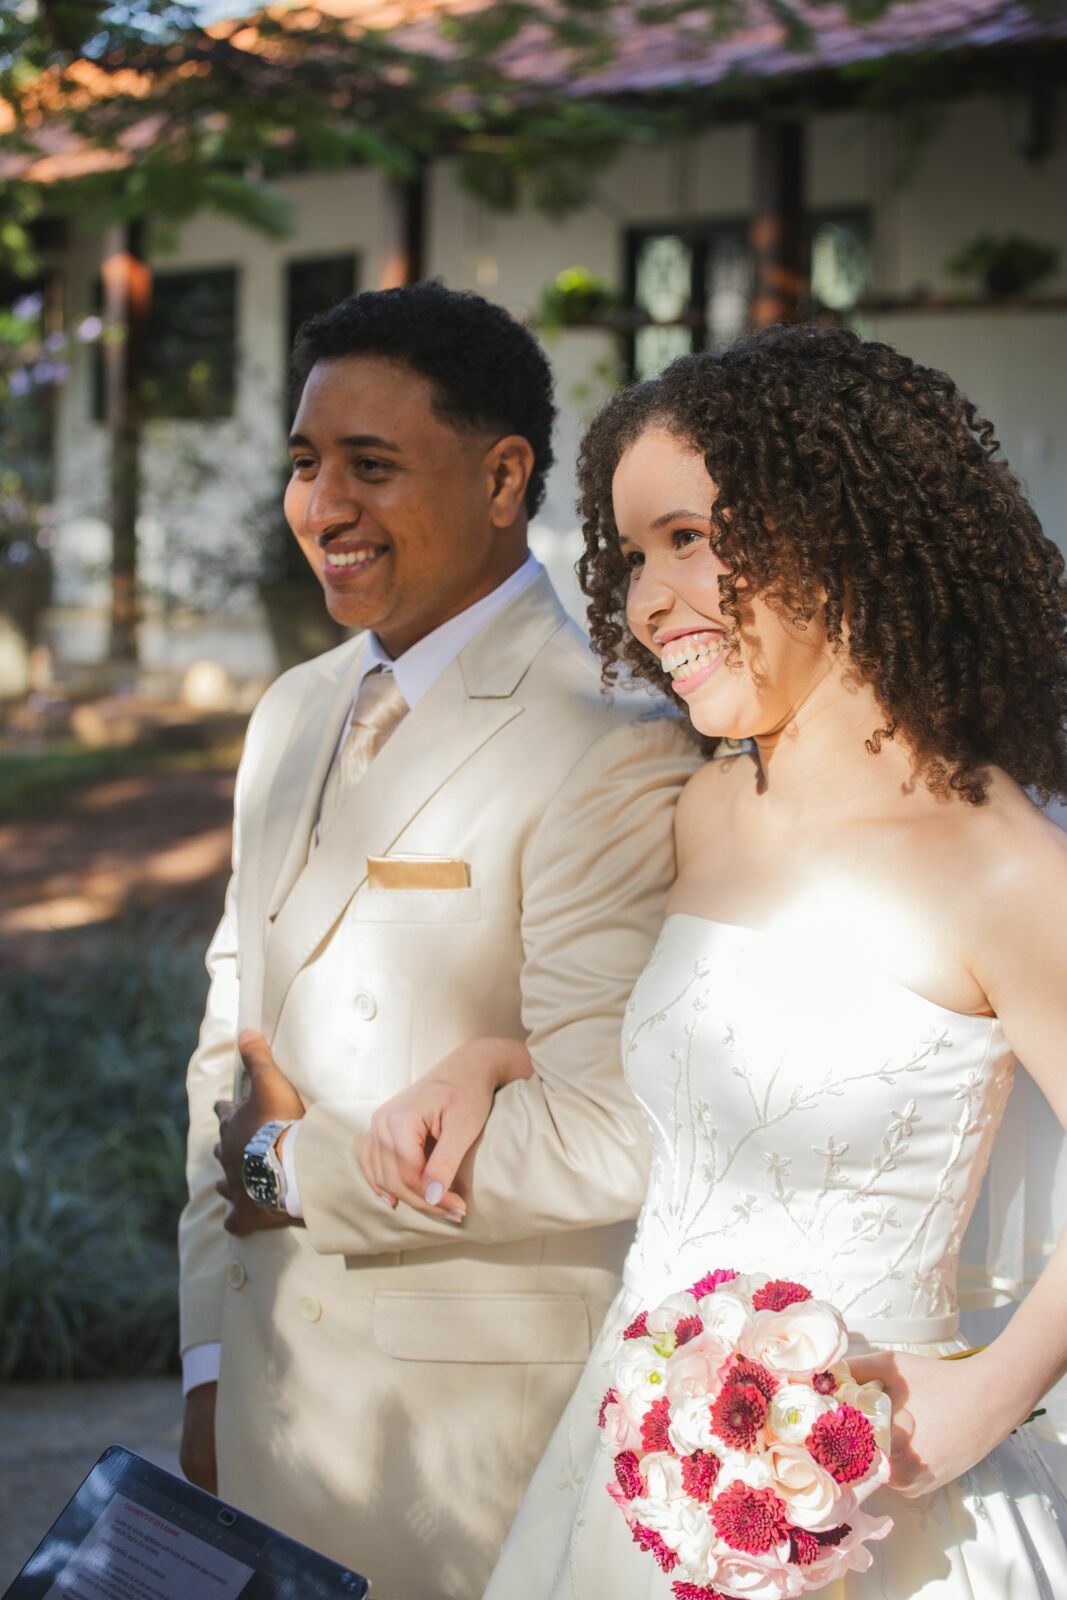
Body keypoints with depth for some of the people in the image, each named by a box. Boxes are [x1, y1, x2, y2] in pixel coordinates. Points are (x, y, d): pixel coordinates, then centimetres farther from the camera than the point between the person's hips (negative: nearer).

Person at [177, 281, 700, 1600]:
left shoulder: (615, 748, -17)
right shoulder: (295, 715, 10)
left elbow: (613, 1138, -23)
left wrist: (304, 1166, -11)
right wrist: (211, 1366, 11)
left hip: (485, 1436, -7)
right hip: (271, 1386, 7)